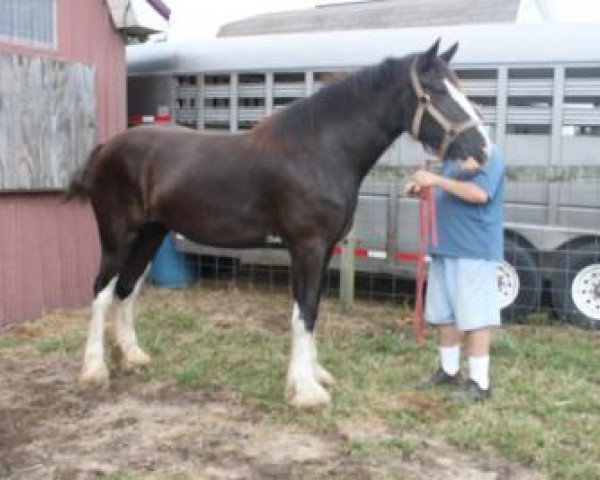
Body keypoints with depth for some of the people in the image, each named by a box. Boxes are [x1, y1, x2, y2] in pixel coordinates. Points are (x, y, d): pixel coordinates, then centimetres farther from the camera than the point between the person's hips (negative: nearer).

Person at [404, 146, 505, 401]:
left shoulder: (489, 156, -9)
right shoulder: (453, 157, 17)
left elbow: (480, 193, -23)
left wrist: (437, 180, -22)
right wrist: (422, 188, 7)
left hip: (474, 252, -9)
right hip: (444, 249, 9)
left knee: (474, 316, -5)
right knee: (443, 314, 14)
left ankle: (479, 383, 3)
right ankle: (448, 370, 28)